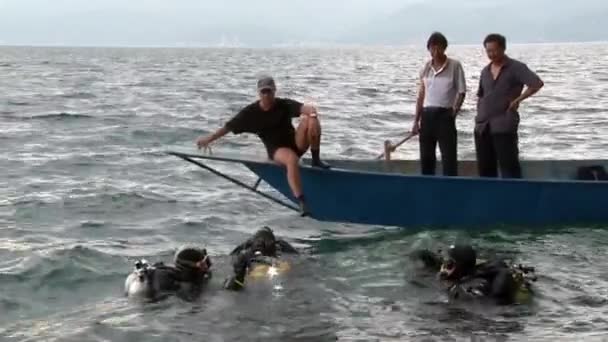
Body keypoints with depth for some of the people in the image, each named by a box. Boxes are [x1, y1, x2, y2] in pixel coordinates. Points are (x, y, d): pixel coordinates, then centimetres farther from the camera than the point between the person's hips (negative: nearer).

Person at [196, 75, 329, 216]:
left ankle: (316, 160, -15)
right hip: (276, 150, -2)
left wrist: (312, 112, -46)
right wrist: (209, 139, 2)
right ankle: (302, 203, -46)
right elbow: (229, 126, 3)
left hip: (296, 143, 2)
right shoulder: (251, 112, -3)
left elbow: (305, 108, -22)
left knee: (310, 119, -26)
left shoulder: (284, 105, -5)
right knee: (292, 159, -40)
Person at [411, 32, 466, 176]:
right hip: (427, 114, 5)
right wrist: (416, 120, 11)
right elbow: (421, 94, 14)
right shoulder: (426, 67, 10)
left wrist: (454, 110, -14)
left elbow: (461, 91, -2)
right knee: (426, 157, 8)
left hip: (444, 114, -5)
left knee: (449, 156, -6)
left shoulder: (455, 66, -3)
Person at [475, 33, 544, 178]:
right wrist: (479, 115, 12)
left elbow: (537, 83, -13)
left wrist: (518, 100, -13)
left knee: (509, 166, -7)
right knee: (485, 167, 8)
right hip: (483, 126, 6)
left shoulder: (516, 67, -2)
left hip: (504, 126, -6)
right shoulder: (485, 71, 17)